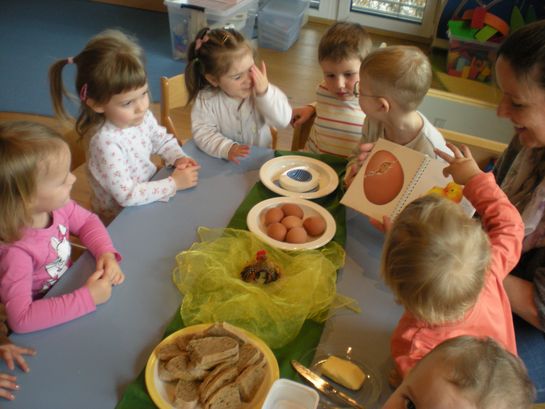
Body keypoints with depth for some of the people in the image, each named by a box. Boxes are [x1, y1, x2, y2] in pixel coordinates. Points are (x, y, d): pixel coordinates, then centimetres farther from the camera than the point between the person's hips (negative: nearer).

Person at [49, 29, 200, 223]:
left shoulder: (142, 116, -10)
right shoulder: (105, 142, -31)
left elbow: (162, 139, 10)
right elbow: (127, 195, -28)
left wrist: (178, 158, -9)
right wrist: (174, 183, -24)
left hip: (147, 191, 8)